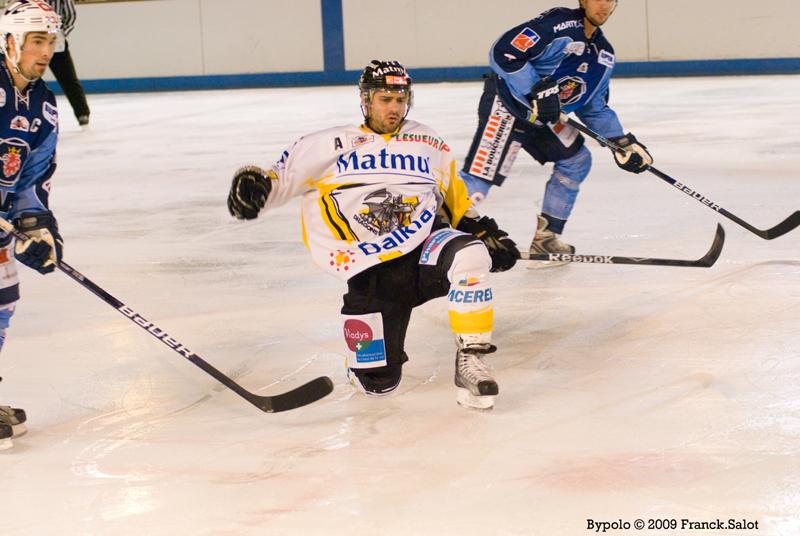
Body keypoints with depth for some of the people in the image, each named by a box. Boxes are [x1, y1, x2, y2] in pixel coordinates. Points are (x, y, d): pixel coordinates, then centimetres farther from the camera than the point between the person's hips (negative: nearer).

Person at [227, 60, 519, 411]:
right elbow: (284, 176, 5)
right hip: (372, 269, -2)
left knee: (467, 256, -36)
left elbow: (456, 203, 27)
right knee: (377, 381, -14)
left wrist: (484, 232, 12)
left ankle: (470, 362, -23)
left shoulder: (430, 145, 19)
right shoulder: (332, 145, 9)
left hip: (427, 248, 2)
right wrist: (255, 183, -16)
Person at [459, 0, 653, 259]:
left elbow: (594, 107, 15)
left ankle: (545, 238, 17)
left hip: (542, 118, 9)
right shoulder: (558, 25, -21)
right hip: (506, 103, -9)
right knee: (482, 171, -19)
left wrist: (621, 141, 4)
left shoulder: (604, 53, 8)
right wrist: (537, 90, -29)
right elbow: (502, 52, -27)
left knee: (576, 160, 10)